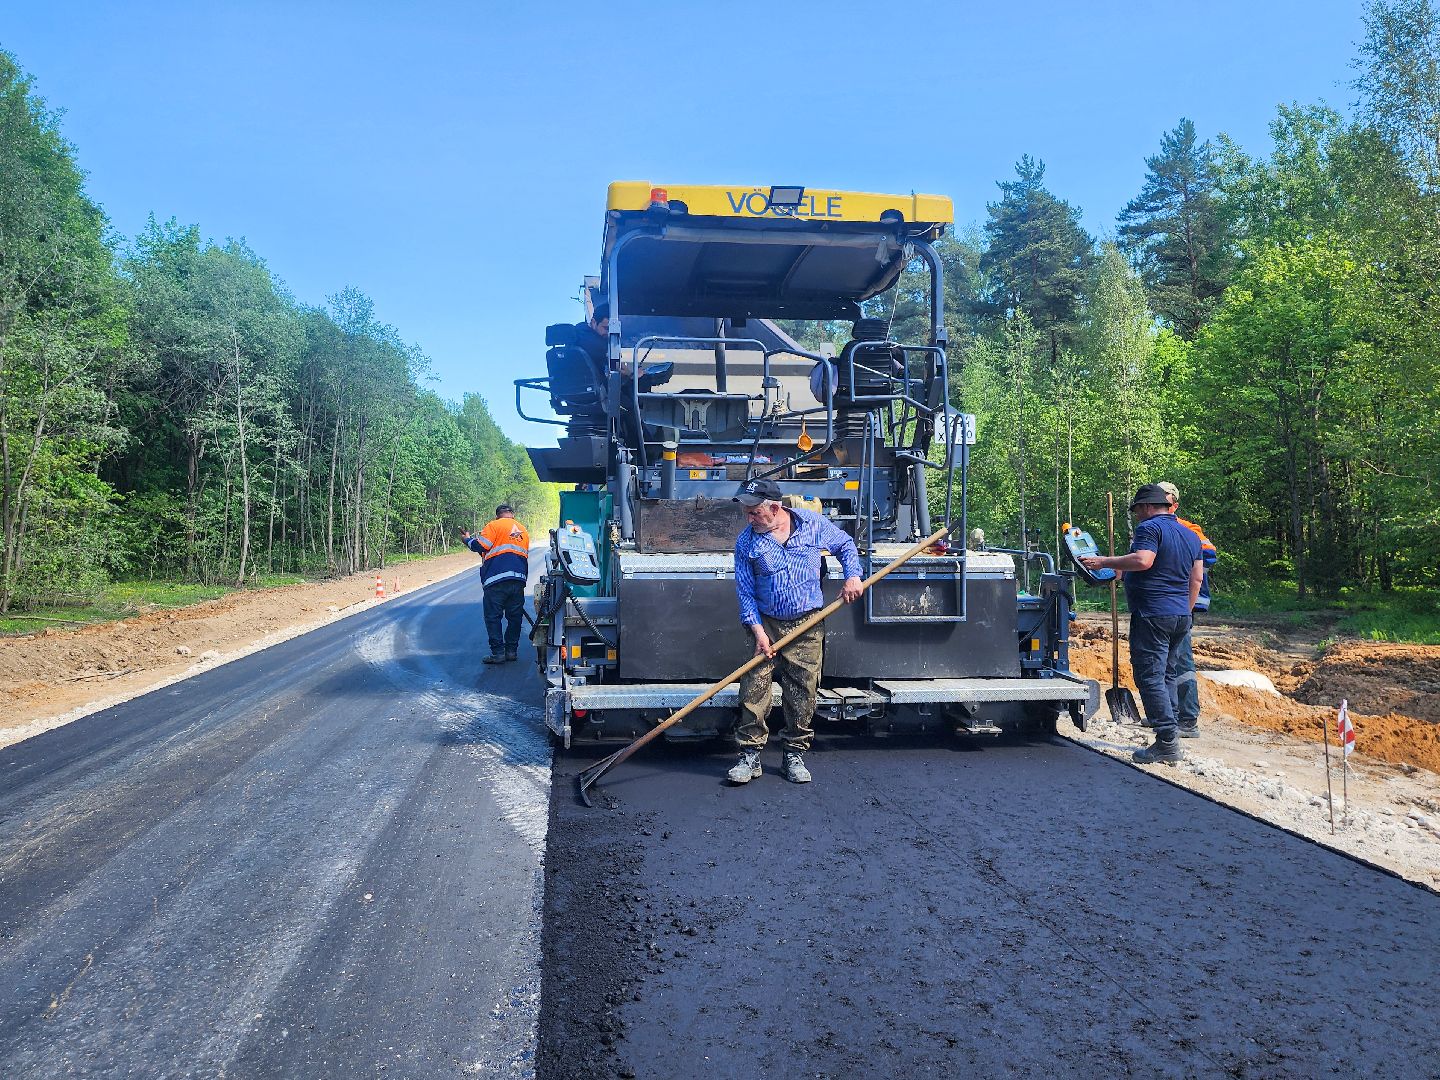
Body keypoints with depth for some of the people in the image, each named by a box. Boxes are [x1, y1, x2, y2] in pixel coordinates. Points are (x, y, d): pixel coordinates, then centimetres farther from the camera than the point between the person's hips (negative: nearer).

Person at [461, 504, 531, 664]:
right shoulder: (523, 530, 21)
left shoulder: (495, 526, 1)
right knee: (515, 616, 14)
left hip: (497, 579, -6)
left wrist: (468, 539, 12)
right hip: (519, 579, 6)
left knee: (493, 617, 1)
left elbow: (479, 546, -7)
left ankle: (498, 652, -1)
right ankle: (512, 650, 17)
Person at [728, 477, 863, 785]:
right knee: (753, 689, -6)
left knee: (802, 693, 2)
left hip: (808, 626, 0)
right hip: (766, 624, 0)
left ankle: (795, 754, 16)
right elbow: (745, 590, -3)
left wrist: (852, 576, -1)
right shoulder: (746, 541, -4)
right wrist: (758, 630, -11)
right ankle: (749, 755, 4)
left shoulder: (814, 524, -3)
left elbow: (845, 545, 14)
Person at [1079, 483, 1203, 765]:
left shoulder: (1150, 527, -8)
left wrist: (1104, 561, -18)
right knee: (1166, 675, 15)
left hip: (1152, 615, -9)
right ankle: (1169, 740, 15)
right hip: (1181, 616, 9)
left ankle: (1167, 742, -12)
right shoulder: (1190, 534, 19)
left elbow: (1143, 560, -25)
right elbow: (1197, 577, 19)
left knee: (1150, 677, -7)